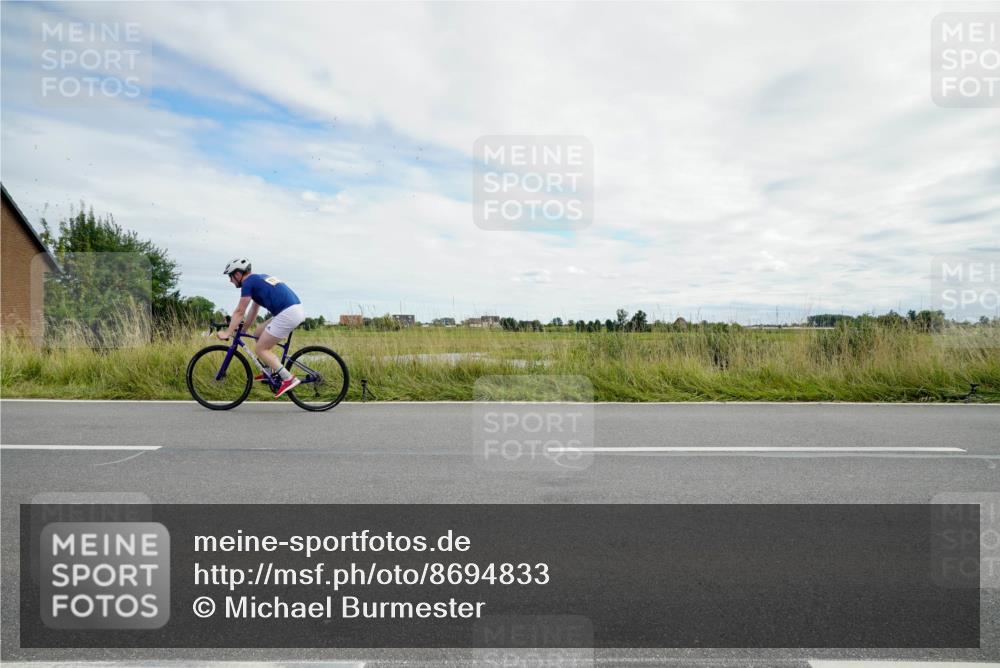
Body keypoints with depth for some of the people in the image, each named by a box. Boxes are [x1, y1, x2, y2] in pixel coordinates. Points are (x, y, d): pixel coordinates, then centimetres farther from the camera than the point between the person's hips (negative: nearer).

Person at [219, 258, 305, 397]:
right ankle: (270, 371, 23)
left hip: (287, 314, -9)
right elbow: (254, 310, 30)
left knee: (260, 349, 2)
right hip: (298, 309, 9)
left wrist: (227, 333, 8)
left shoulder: (248, 282, -1)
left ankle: (288, 379, -5)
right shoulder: (259, 278, 25)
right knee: (258, 334, 22)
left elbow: (239, 311, 1)